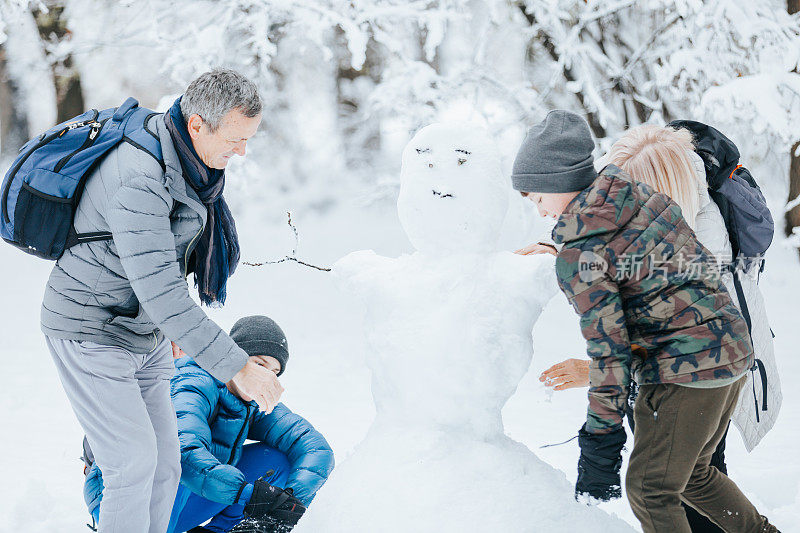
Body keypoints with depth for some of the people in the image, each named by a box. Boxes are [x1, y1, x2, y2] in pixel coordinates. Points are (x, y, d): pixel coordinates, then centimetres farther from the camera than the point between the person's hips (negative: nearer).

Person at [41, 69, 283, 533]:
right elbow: (160, 293, -34)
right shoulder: (139, 180, -31)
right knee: (135, 461, -12)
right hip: (93, 331, -9)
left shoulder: (187, 156, -1)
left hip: (145, 332, 9)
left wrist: (176, 323, 23)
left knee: (164, 461, 7)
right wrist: (235, 365, -33)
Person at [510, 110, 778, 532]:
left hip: (684, 371, -9)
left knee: (650, 489, 3)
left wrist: (600, 438, -12)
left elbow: (608, 349, -17)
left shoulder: (577, 258, -16)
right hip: (732, 351, 9)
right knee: (691, 472, 24)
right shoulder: (643, 196, 5)